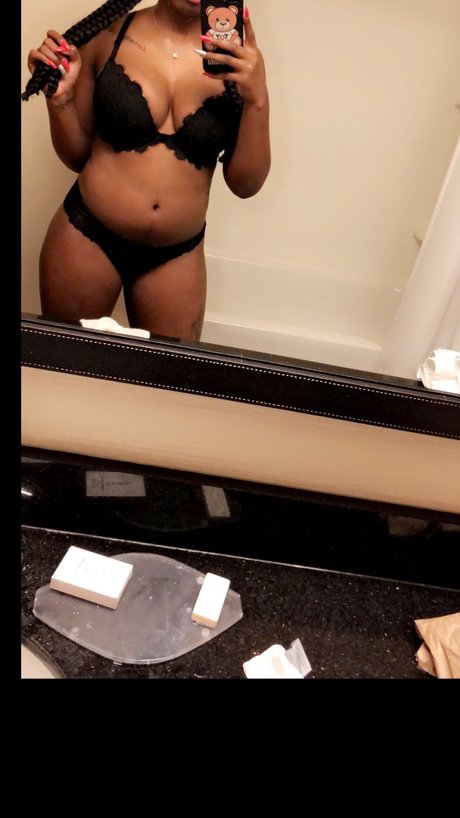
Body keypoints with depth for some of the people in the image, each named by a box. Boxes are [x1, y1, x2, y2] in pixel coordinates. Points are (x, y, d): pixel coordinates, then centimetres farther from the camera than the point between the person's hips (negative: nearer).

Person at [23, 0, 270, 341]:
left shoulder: (236, 56, -3)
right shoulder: (108, 34, -2)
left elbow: (245, 184, -6)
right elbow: (77, 156, 5)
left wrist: (257, 98, -18)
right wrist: (59, 95, -12)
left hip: (176, 256, 1)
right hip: (87, 236, 0)